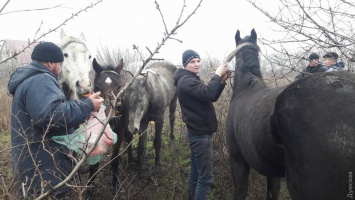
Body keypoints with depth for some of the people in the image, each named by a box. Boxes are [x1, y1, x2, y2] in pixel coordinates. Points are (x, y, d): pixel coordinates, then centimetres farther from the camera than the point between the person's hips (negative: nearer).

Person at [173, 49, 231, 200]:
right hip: (200, 134, -10)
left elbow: (212, 97, 16)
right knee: (205, 177, -8)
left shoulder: (191, 79, 18)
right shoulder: (186, 80, -15)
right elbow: (207, 93, -31)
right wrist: (217, 75, -18)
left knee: (196, 174, 17)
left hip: (197, 132, 10)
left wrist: (222, 81, 2)